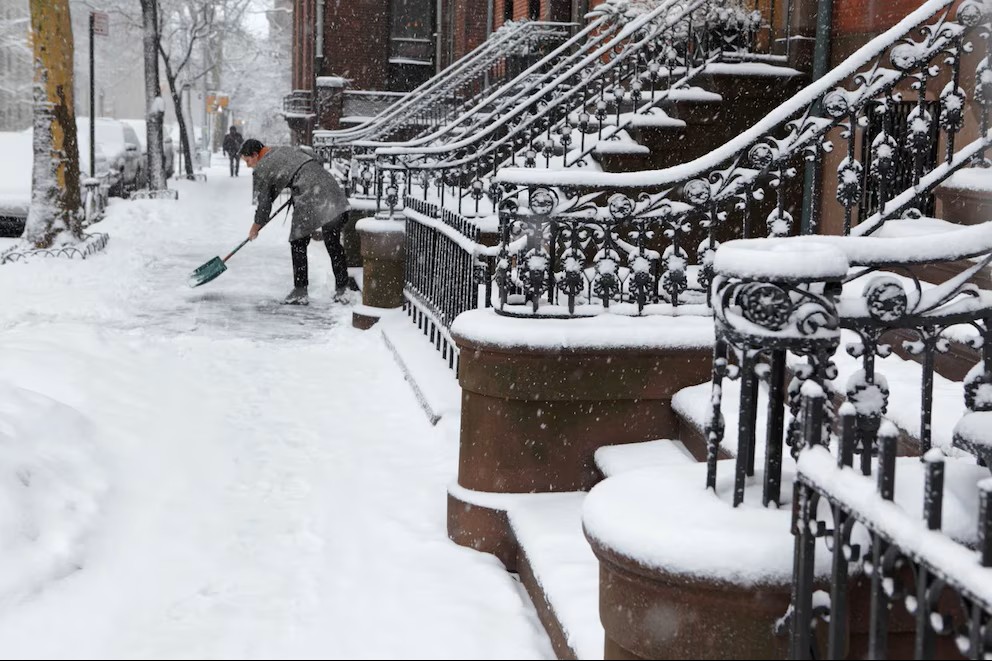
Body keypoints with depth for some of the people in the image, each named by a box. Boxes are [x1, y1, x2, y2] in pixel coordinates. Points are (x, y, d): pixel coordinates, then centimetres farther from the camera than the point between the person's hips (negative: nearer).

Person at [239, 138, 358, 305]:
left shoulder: (260, 171, 6)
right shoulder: (288, 150, 26)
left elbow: (264, 204, 12)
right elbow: (317, 162, 26)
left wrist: (255, 227, 28)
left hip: (309, 200, -7)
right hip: (330, 185, 7)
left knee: (298, 244, 9)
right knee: (333, 243, 11)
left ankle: (300, 292, 11)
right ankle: (342, 288, 13)